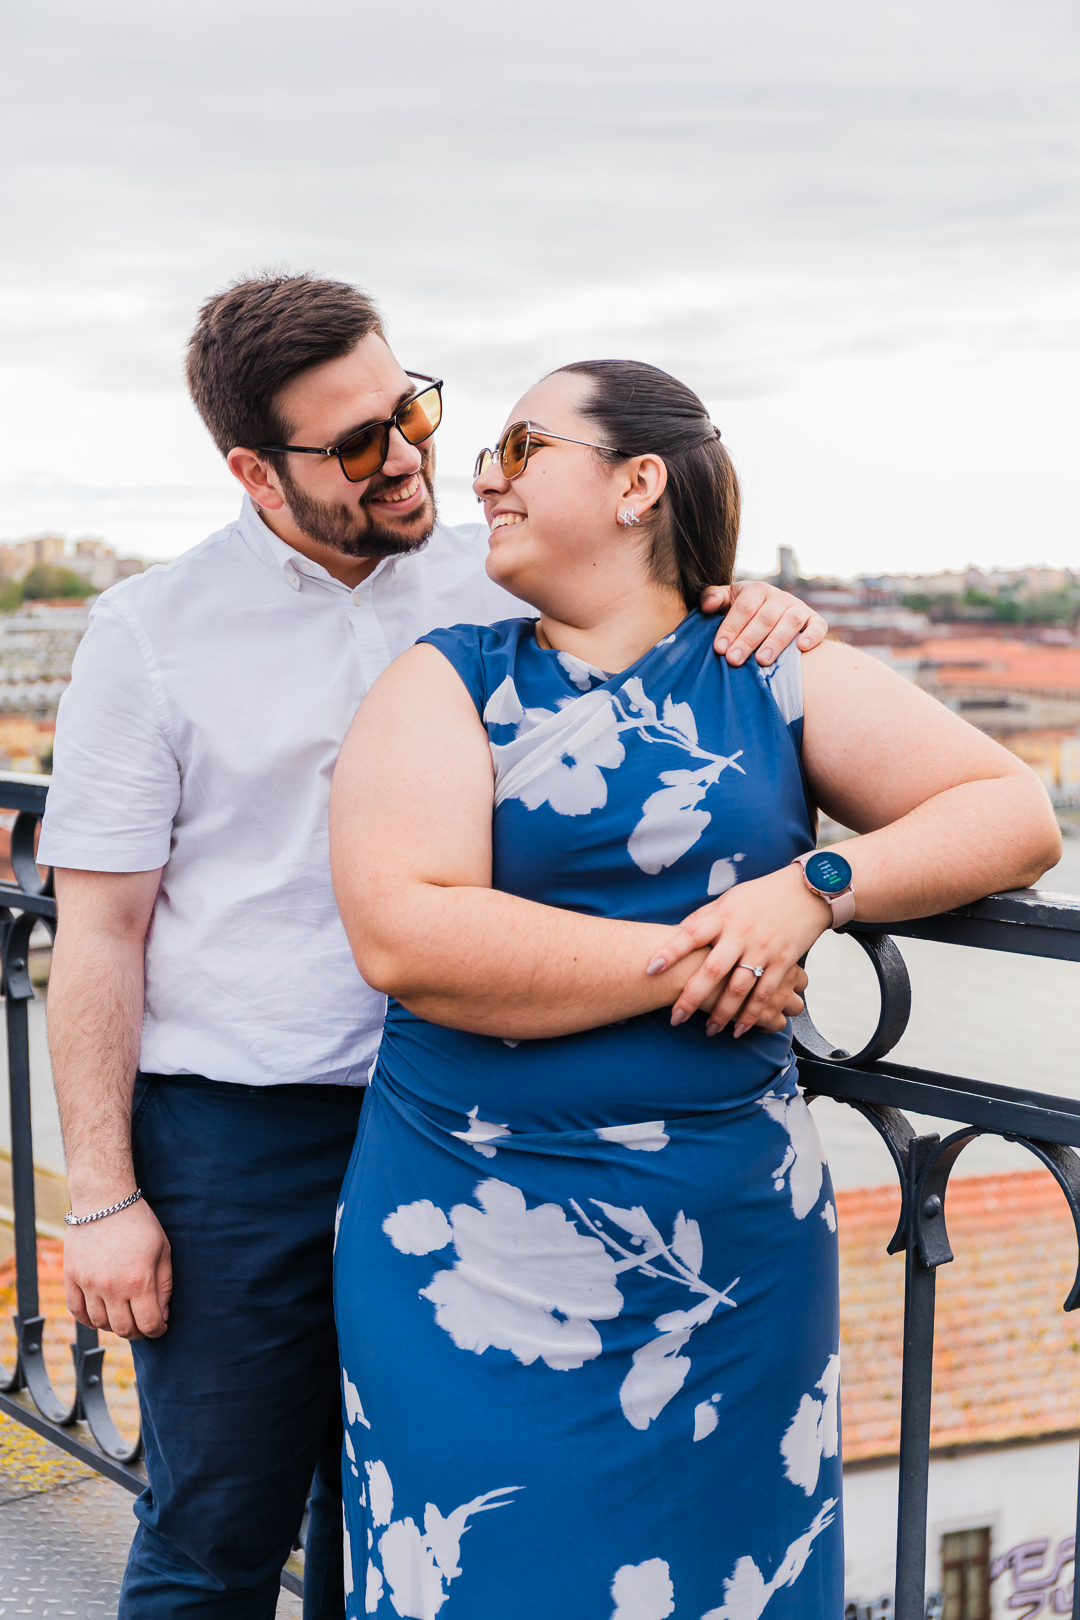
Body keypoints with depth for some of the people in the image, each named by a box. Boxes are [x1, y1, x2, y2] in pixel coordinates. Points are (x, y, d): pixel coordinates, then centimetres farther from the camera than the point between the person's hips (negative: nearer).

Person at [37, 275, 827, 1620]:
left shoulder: (496, 582, 2)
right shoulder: (154, 629, -5)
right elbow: (98, 931, -5)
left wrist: (758, 624, -14)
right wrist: (101, 1197, -8)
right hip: (234, 1138, -3)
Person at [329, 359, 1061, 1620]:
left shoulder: (777, 677, 6)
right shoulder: (444, 686, 1)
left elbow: (1016, 815, 4)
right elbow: (403, 939, -14)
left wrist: (817, 887, -12)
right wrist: (687, 963, -14)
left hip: (735, 1248, 1)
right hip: (475, 1260, -1)